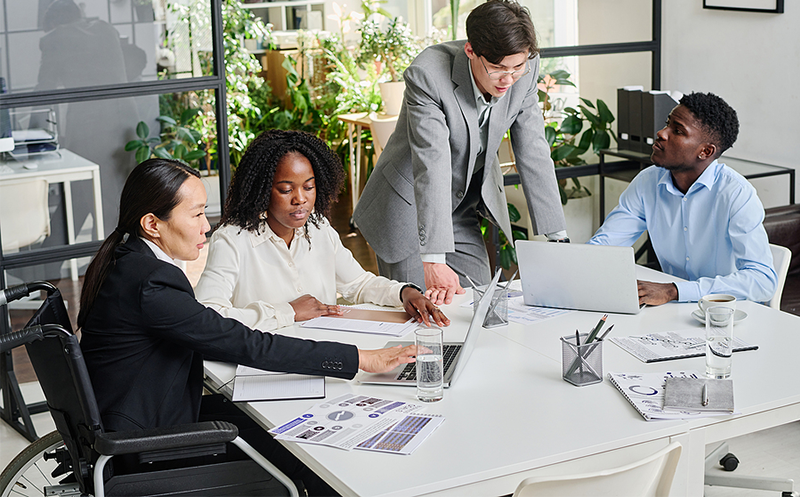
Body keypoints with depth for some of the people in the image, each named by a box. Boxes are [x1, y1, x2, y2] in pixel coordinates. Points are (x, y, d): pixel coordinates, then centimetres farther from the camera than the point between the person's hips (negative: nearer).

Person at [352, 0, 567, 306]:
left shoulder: (524, 71, -14)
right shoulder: (427, 75, -31)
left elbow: (533, 153, -8)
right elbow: (432, 168, -38)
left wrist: (557, 238, -11)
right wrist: (434, 261, -43)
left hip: (463, 212, 5)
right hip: (408, 210, -5)